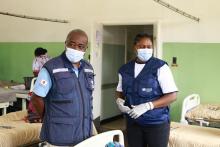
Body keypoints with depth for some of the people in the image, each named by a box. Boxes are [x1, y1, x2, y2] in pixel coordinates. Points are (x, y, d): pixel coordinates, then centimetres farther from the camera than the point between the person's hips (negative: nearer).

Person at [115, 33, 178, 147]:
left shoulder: (160, 67, -11)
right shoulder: (125, 69, 4)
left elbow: (172, 96, -14)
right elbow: (120, 91, 17)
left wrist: (147, 106, -23)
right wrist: (119, 100, -6)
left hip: (157, 123, -4)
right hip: (132, 122, 4)